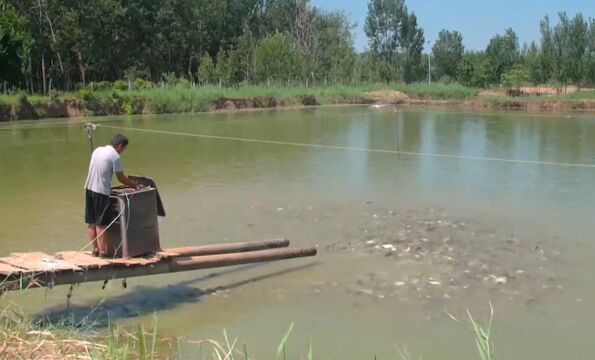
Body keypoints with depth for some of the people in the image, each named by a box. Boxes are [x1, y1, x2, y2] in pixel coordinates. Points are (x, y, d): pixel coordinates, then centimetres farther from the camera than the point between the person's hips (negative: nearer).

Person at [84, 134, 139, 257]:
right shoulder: (115, 156, -10)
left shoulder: (97, 150, 12)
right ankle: (102, 251, 4)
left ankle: (94, 249, 18)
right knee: (101, 224, -1)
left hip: (89, 188, 7)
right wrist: (134, 185, 7)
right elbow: (121, 178, -6)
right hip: (101, 192, -7)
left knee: (91, 223, 11)